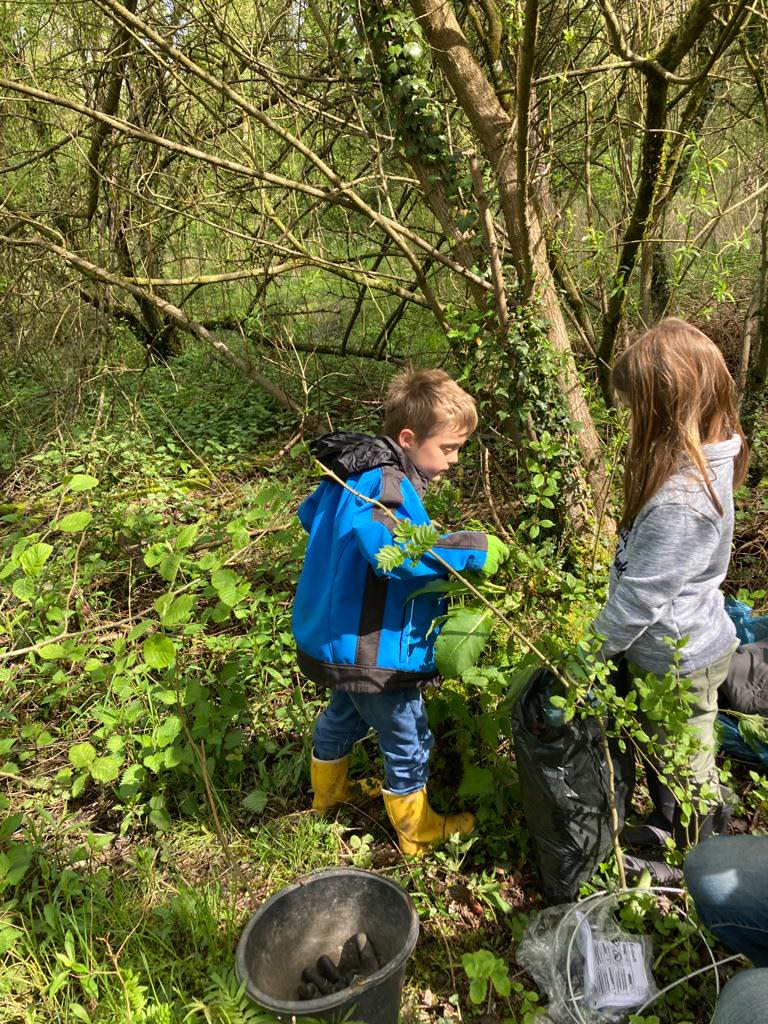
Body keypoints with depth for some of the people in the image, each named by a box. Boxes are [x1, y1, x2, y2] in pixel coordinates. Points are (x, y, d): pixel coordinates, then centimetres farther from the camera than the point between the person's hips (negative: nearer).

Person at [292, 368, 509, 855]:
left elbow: (310, 514, 19)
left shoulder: (354, 472, 4)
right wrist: (470, 549, -33)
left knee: (345, 715, 32)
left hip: (338, 639, 10)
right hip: (371, 651, -10)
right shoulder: (385, 483, -26)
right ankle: (418, 832, 31)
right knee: (408, 740, 11)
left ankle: (329, 791, 54)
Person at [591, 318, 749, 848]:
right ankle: (666, 825, 53)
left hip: (681, 661, -8)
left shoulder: (681, 499, -36)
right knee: (660, 750, 29)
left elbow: (640, 597, -29)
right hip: (677, 645, 8)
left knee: (686, 766, 17)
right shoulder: (704, 460, -5)